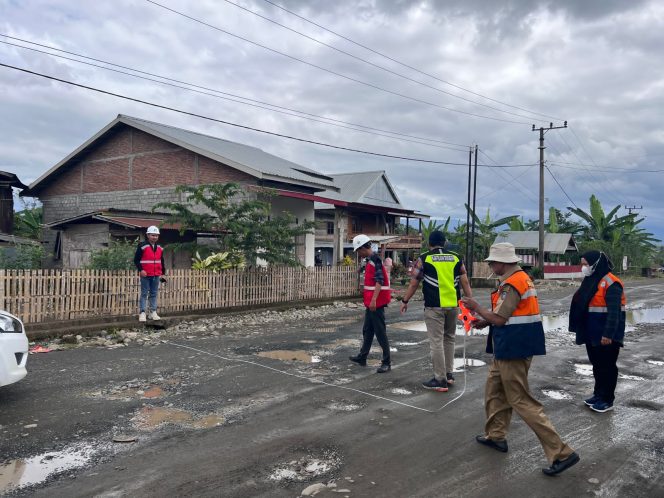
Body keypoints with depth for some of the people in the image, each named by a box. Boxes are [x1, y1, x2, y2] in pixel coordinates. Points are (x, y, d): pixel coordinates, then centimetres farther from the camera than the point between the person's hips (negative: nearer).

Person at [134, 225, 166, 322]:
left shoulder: (160, 248, 11)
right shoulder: (142, 246, -7)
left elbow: (162, 261, 19)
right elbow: (136, 259, -7)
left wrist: (163, 273, 16)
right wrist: (141, 270, -17)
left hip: (156, 275, 5)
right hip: (145, 275, -5)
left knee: (154, 294, 9)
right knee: (144, 294, -1)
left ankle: (153, 312, 14)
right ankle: (142, 313, 2)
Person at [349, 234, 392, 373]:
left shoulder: (375, 260, -15)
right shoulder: (370, 260, 15)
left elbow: (379, 281, -23)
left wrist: (374, 300, -28)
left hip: (376, 302, -10)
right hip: (371, 302, 10)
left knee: (380, 332, -4)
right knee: (367, 331, 17)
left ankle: (387, 362, 3)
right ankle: (362, 357, 27)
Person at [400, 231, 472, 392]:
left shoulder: (424, 259, -1)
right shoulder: (456, 258, 9)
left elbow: (413, 284, 1)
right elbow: (465, 283, 7)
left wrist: (405, 301, 13)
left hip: (434, 307, -4)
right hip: (453, 305, 5)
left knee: (436, 342, 0)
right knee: (449, 339, 20)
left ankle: (440, 380, 4)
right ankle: (448, 374, 26)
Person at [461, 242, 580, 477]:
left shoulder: (511, 284, -20)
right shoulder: (521, 278, 12)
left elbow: (499, 319, -20)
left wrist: (477, 307, -5)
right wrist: (485, 322, 11)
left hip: (513, 349, -10)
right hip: (513, 347, 10)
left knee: (521, 401, -3)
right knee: (494, 390, 20)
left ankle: (561, 453, 1)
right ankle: (496, 436, 33)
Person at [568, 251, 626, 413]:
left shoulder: (610, 283, -17)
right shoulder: (590, 281, 11)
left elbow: (614, 311, -22)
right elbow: (582, 306, 17)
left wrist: (608, 334, -25)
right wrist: (581, 330, 18)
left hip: (605, 335, -9)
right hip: (592, 333, 9)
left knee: (607, 366, 2)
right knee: (596, 364, 17)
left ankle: (607, 400, 12)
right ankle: (598, 394, 29)